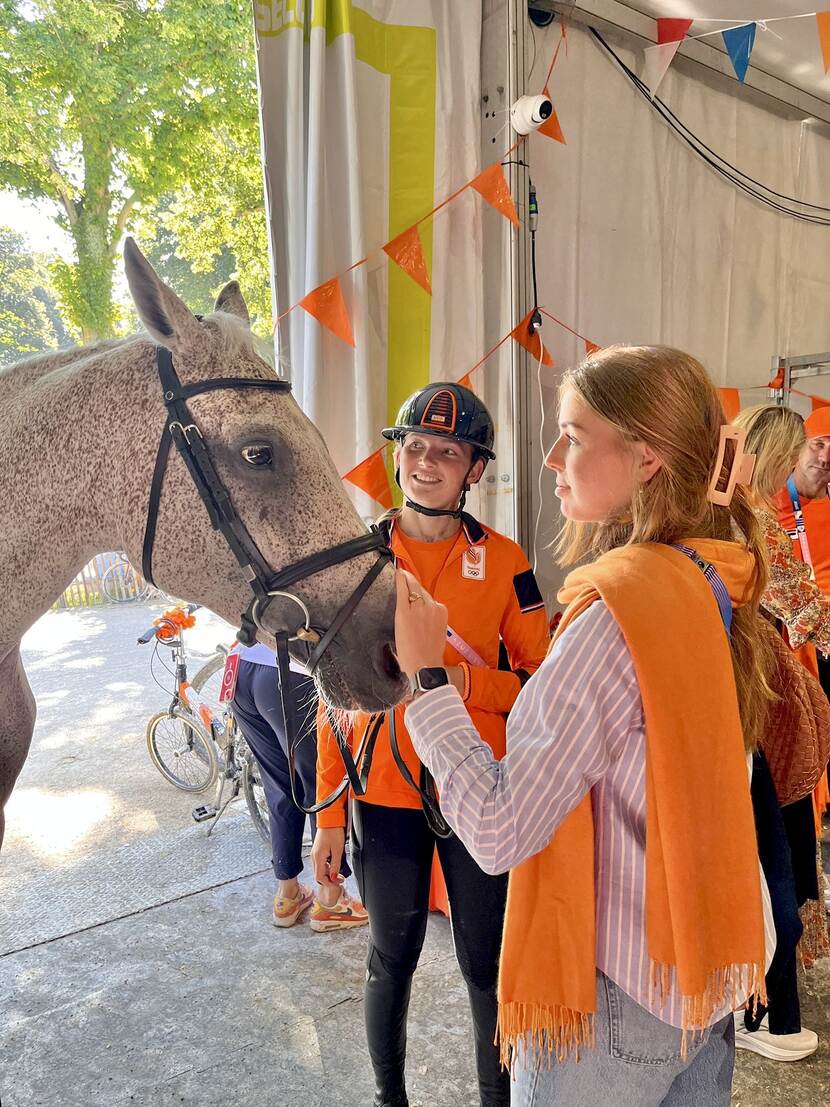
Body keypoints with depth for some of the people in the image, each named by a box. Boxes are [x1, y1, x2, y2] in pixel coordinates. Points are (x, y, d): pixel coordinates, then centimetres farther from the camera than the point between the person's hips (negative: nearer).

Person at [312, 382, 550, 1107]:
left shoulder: (504, 560, -4)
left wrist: (466, 681, -20)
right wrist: (329, 814, 2)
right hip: (384, 797, 1)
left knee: (488, 964, 11)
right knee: (392, 958, 17)